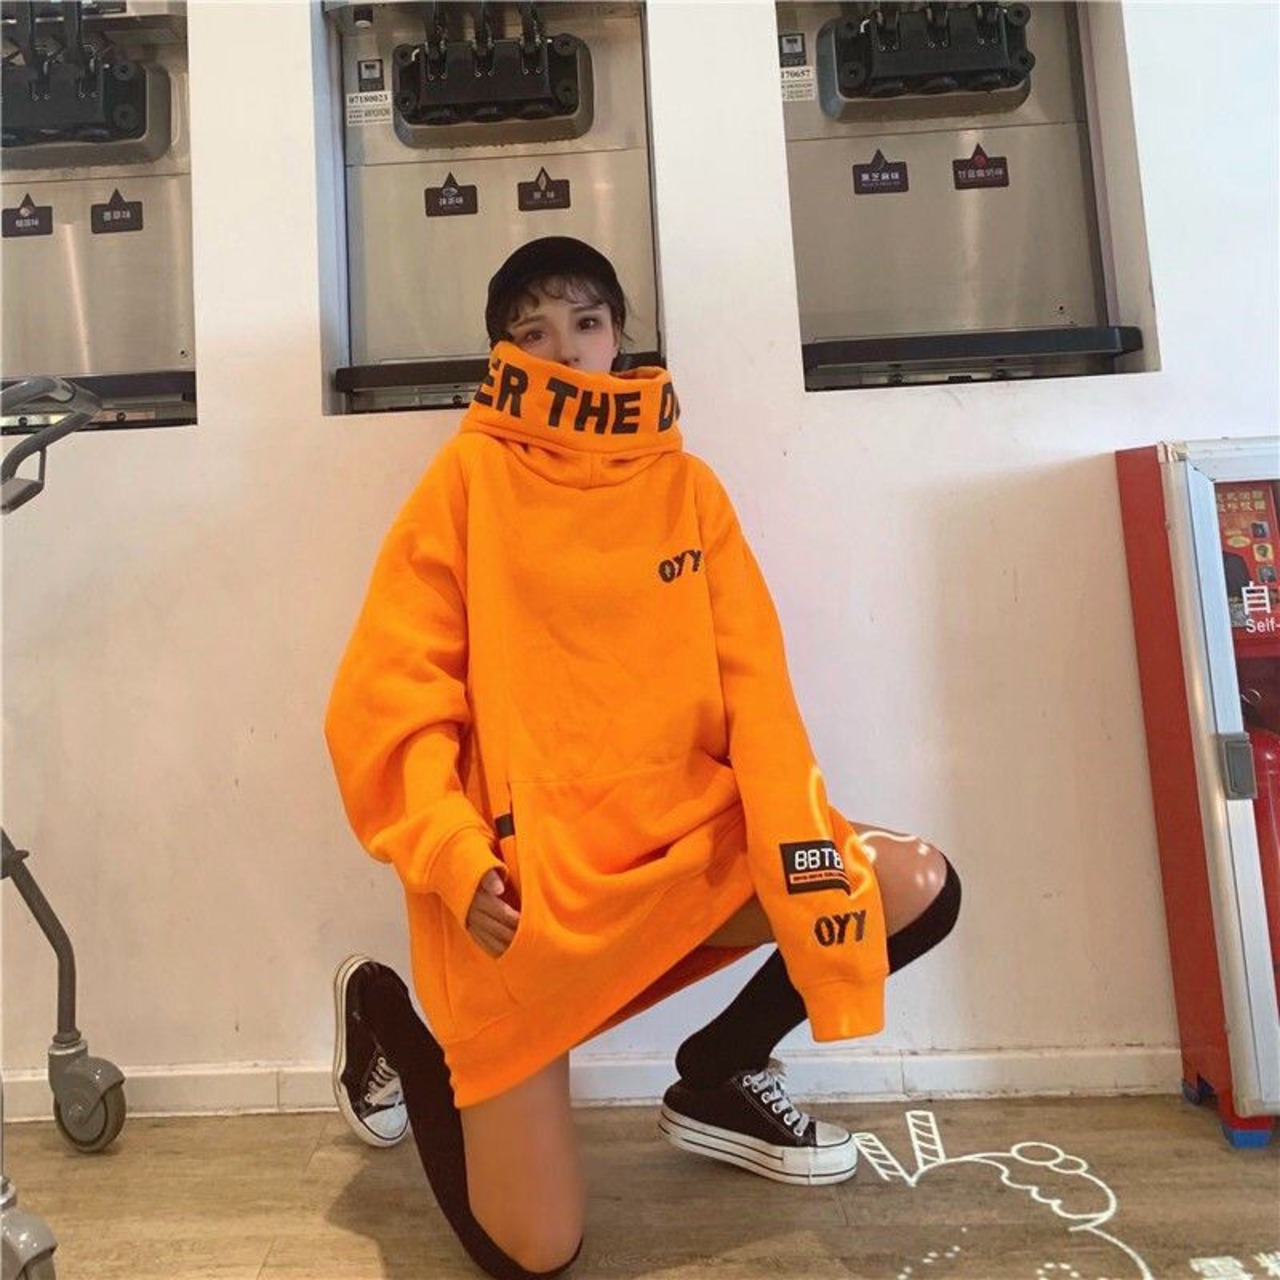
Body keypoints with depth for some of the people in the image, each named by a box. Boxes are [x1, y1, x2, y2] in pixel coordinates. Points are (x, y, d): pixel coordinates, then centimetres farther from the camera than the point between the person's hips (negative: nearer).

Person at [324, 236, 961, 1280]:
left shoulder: (686, 485, 7)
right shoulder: (469, 478, -2)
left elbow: (754, 687, -1)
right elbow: (389, 695, -6)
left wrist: (807, 857, -13)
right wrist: (457, 863, -19)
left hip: (681, 850, 4)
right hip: (521, 881, -3)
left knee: (918, 890, -6)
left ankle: (719, 1079, 17)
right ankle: (385, 1013, 27)